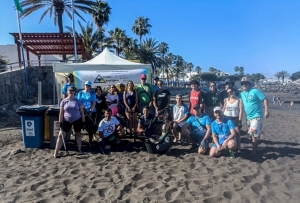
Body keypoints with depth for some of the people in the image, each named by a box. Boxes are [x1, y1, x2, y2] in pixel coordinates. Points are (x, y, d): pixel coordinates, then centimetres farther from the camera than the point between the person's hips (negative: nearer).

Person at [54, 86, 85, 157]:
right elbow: (61, 113, -2)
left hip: (77, 120, 1)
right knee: (61, 135, -6)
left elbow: (82, 112, 0)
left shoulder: (77, 101, -3)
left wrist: (83, 121, -2)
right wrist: (60, 122, -7)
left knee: (78, 134, 13)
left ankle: (79, 150, 29)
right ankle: (55, 153, 0)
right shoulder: (64, 101, -4)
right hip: (66, 121, 0)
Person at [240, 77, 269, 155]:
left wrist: (266, 111, -20)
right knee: (252, 134, 15)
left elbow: (265, 99, -14)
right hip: (248, 117, 7)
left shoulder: (255, 91, -11)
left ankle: (254, 150, 5)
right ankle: (255, 148, 29)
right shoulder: (241, 94, 7)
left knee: (253, 133, -8)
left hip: (257, 116, -7)